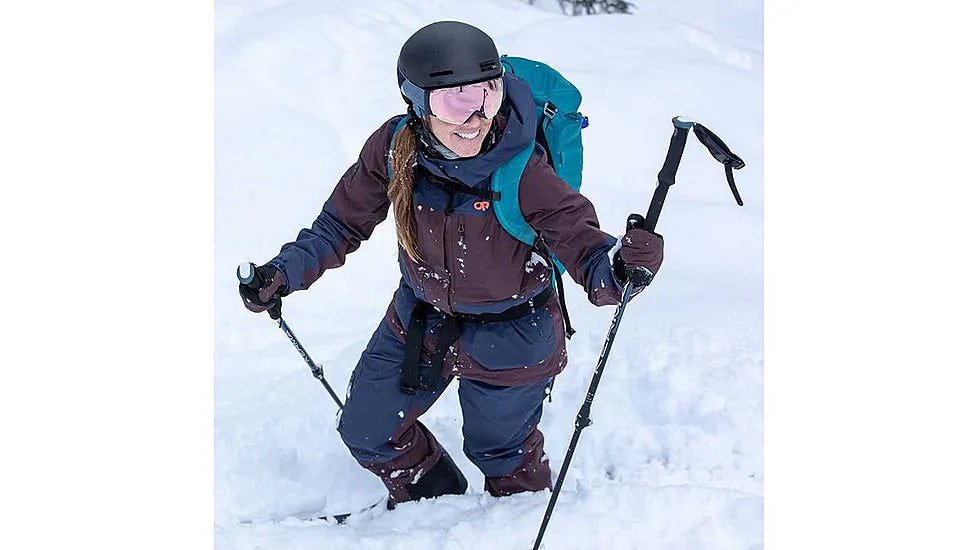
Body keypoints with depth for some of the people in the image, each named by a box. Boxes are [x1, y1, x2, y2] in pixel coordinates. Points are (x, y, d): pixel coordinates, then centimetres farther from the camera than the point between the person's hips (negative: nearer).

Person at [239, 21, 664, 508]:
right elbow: (342, 223, -4)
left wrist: (619, 267, -57)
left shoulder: (522, 171, -31)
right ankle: (432, 498, 49)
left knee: (499, 450, 18)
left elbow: (582, 244, -34)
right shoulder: (394, 147, -20)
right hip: (419, 320, 4)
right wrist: (285, 272, -16)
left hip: (508, 337, -4)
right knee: (367, 432, 16)